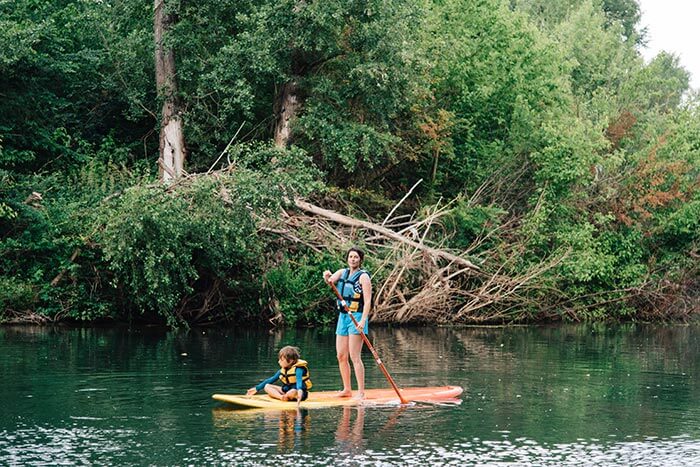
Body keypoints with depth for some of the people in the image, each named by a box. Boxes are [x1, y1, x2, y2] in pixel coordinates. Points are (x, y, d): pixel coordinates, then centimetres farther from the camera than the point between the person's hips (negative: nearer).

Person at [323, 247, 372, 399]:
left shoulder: (363, 276, -7)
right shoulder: (342, 272, 14)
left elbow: (368, 301, -13)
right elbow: (330, 280, -1)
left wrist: (363, 320, -24)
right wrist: (327, 277, -25)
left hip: (357, 317, -7)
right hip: (343, 316, 7)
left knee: (354, 356, -12)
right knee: (341, 356, 9)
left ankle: (361, 392, -12)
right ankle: (347, 389, 20)